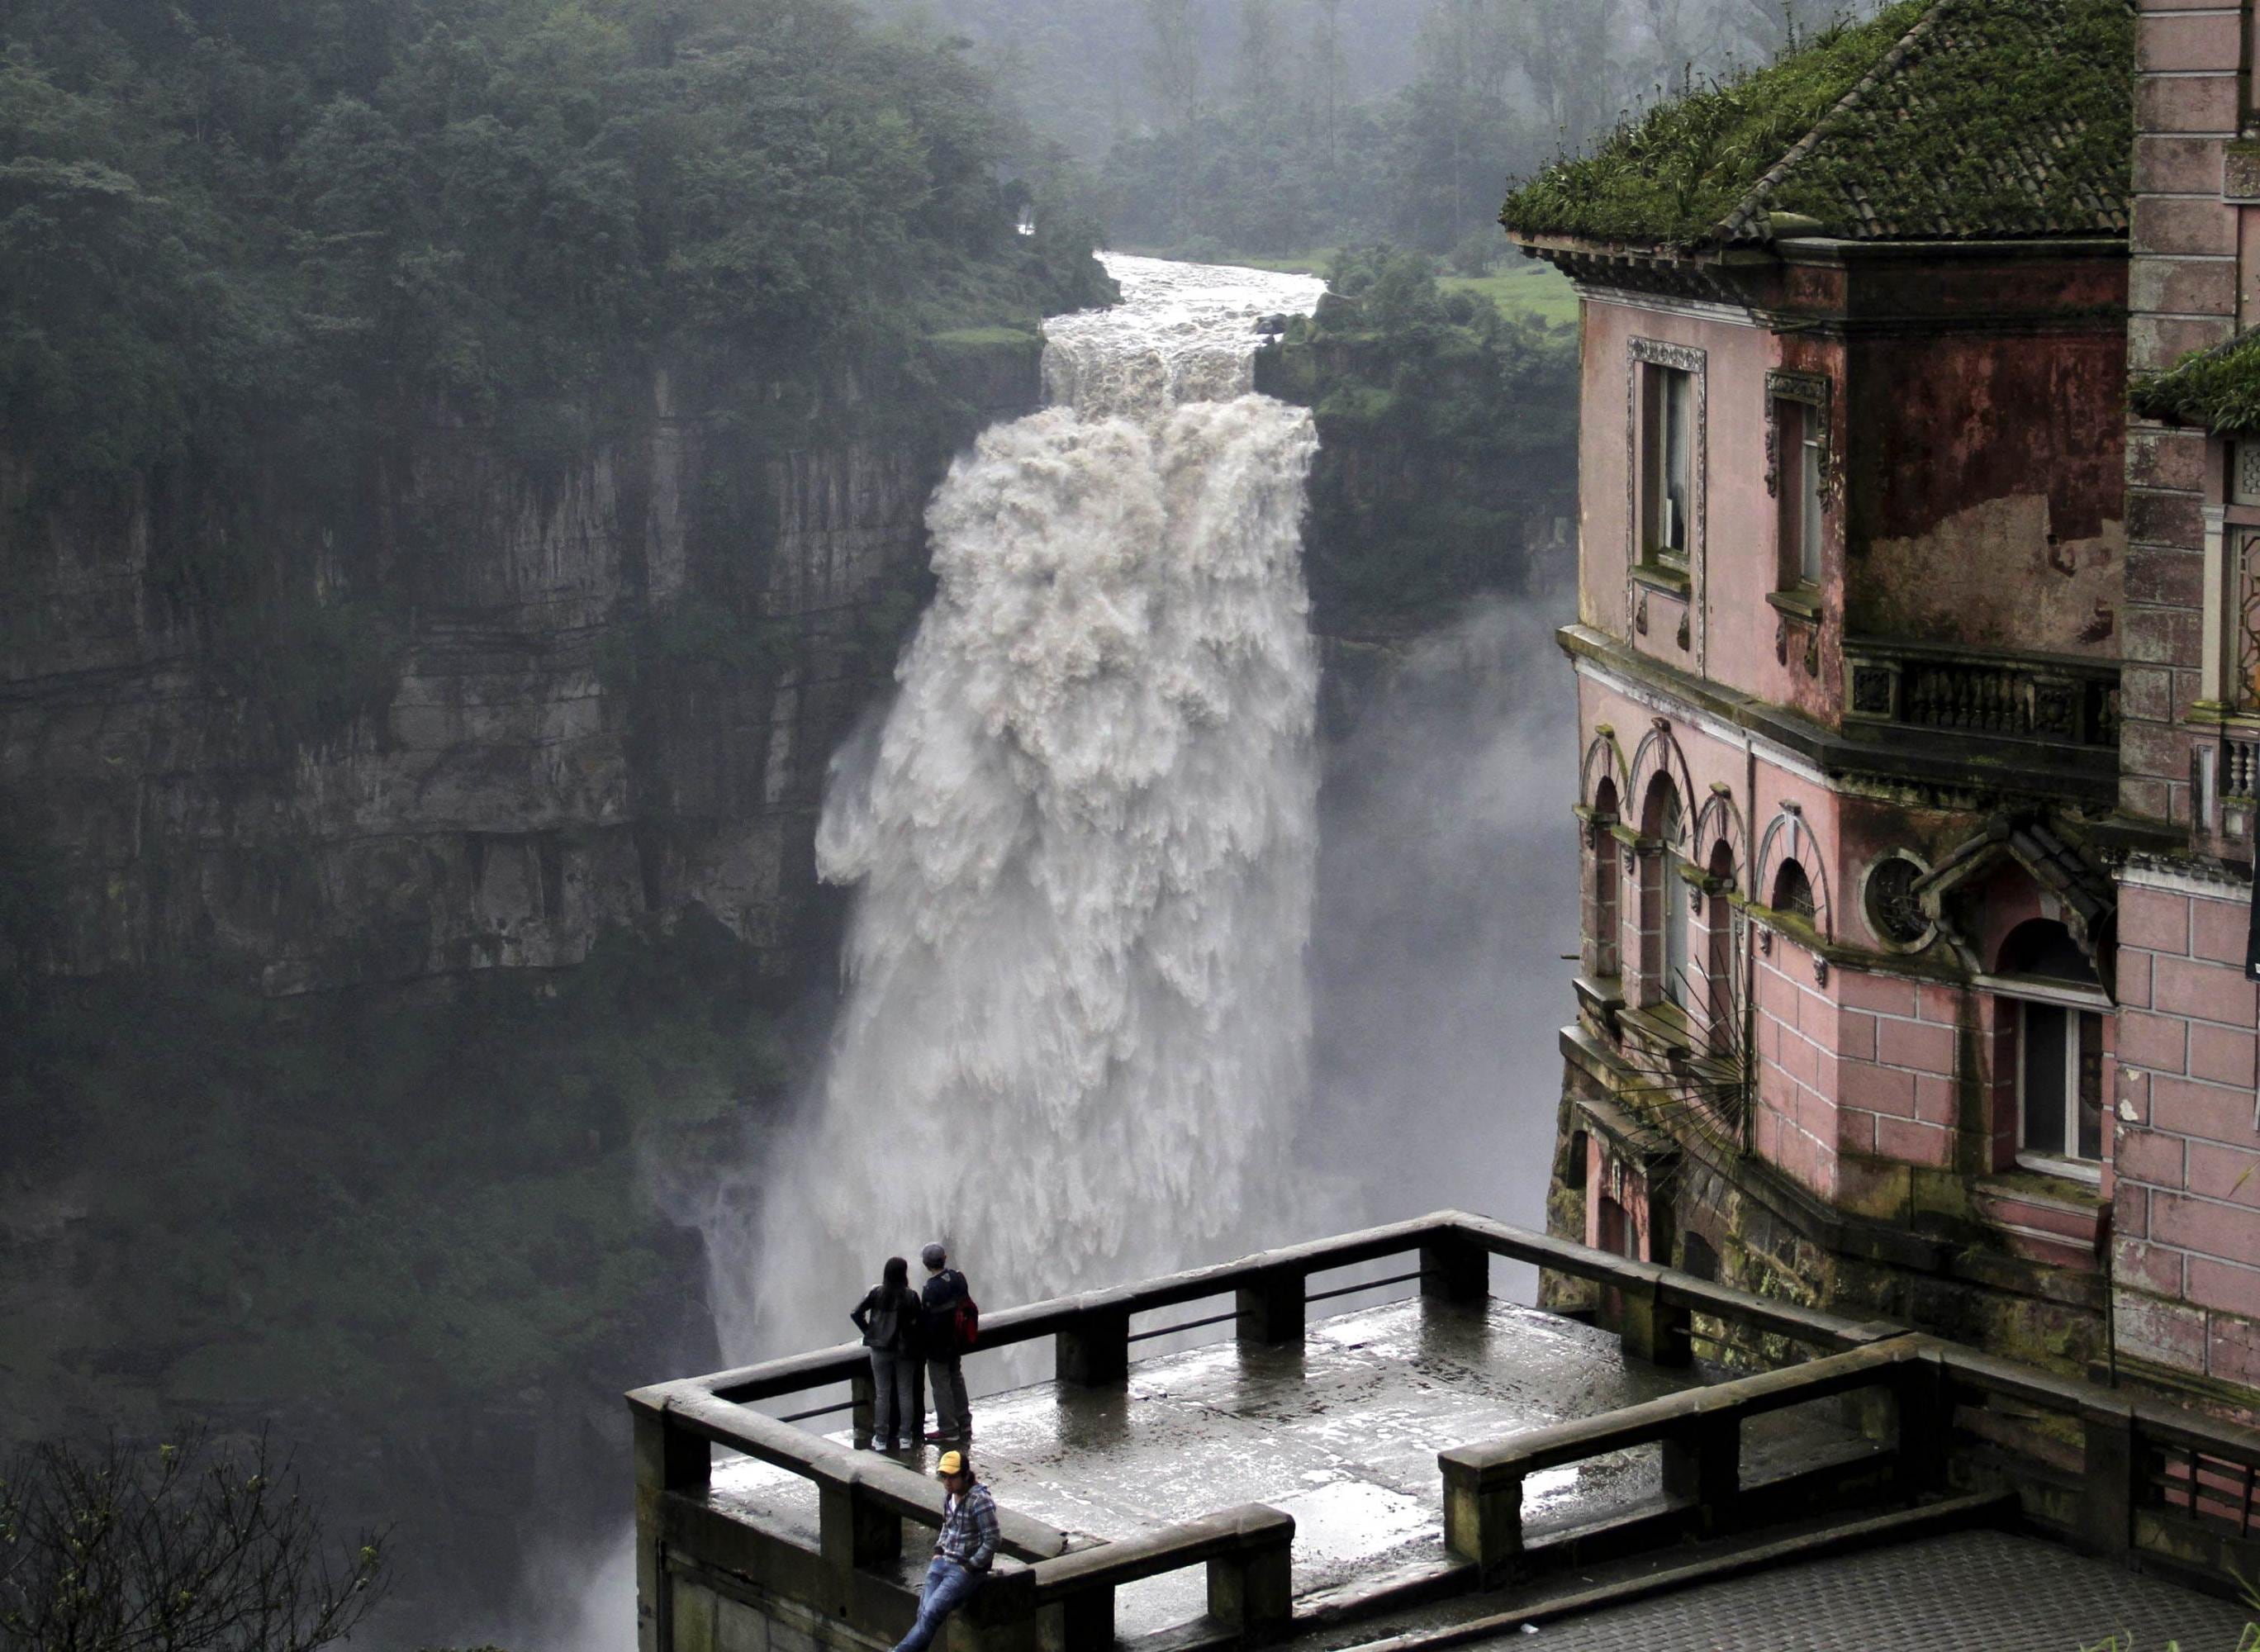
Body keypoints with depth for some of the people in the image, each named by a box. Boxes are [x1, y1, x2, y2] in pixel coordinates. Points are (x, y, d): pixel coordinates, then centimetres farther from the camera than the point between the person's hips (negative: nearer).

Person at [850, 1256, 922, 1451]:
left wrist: (869, 1331, 2)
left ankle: (881, 1439, 10)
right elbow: (921, 1320, -9)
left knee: (882, 1394, 8)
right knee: (906, 1393, 10)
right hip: (905, 1349, -1)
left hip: (880, 1349, 1)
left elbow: (855, 1313, -9)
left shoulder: (876, 1292, -8)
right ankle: (905, 1437, 13)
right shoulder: (910, 1296, -12)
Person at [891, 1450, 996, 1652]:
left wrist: (968, 1567, -15)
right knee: (924, 1613, -12)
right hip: (943, 1563, 8)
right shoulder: (949, 1498, 9)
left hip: (968, 1569, -8)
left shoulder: (980, 1501, -16)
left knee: (932, 1612, -21)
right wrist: (938, 1550, 13)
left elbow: (991, 1542, -16)